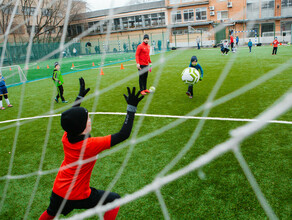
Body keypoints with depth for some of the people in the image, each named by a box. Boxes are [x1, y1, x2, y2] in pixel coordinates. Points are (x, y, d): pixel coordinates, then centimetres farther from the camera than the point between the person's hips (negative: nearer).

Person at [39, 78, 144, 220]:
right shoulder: (91, 145, -32)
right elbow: (123, 135, -31)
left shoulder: (66, 137, -14)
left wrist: (80, 96, 17)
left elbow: (70, 116, 9)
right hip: (78, 196, -6)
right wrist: (131, 108, -28)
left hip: (57, 192, 6)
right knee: (114, 200, 9)